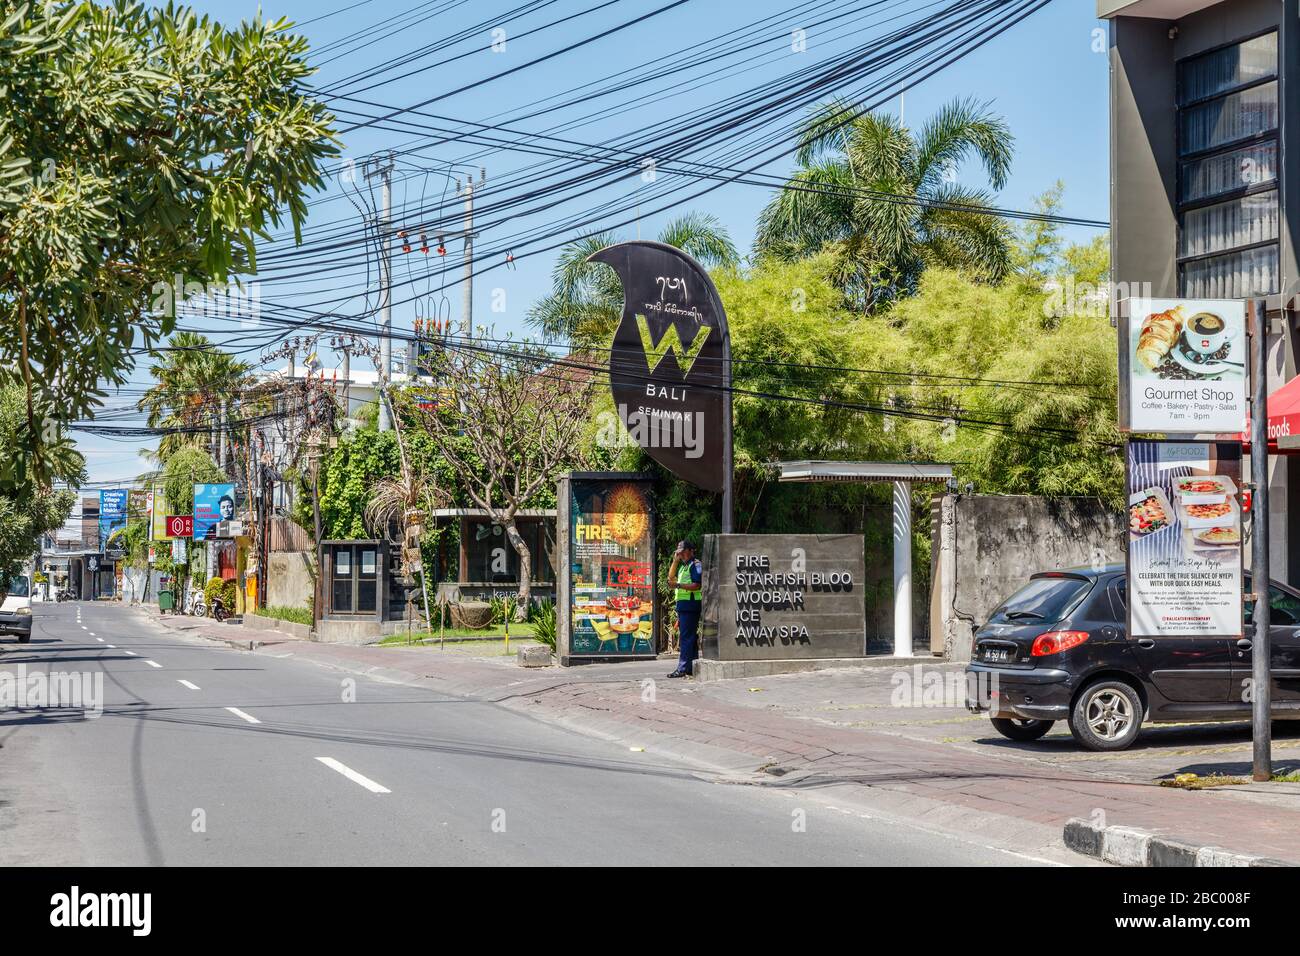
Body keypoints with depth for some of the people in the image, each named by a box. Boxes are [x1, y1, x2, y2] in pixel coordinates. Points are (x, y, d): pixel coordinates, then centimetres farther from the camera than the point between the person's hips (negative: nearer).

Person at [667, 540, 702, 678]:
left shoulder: (695, 565, -8)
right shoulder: (683, 566, 21)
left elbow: (696, 585, -17)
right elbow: (671, 576, 19)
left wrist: (679, 585, -26)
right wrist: (675, 561, 12)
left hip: (691, 604, -10)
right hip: (683, 604, 10)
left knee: (687, 637, -12)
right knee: (691, 636, 11)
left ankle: (683, 668, -16)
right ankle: (692, 666, 14)